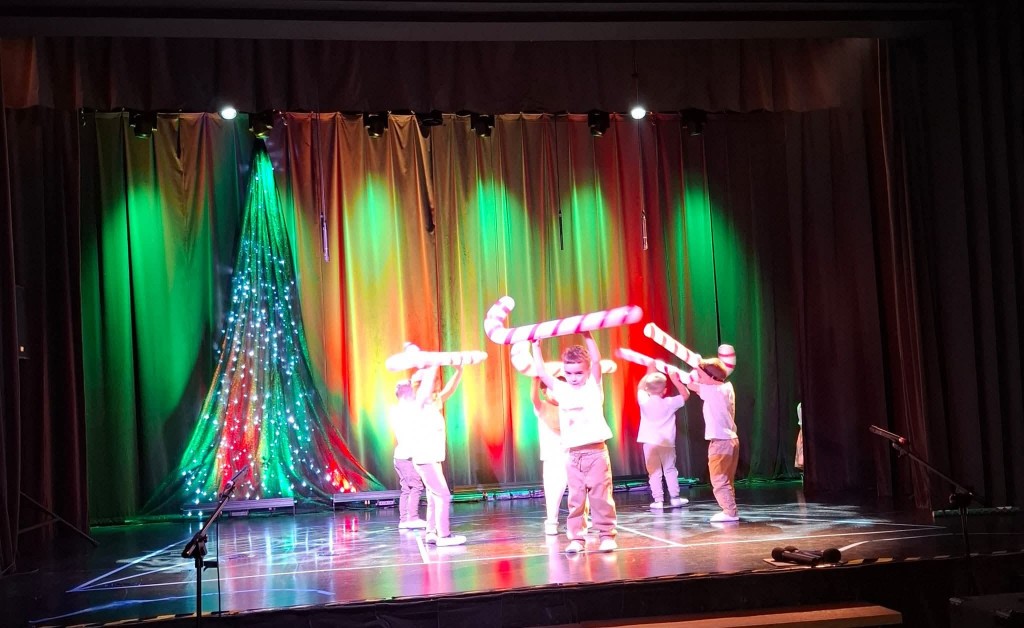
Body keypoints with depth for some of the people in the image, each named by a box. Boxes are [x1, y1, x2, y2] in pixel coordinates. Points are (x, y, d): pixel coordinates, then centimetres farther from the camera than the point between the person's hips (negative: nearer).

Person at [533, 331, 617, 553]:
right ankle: (576, 538, 9)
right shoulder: (562, 391, 9)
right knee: (576, 499, 5)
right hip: (574, 455, 3)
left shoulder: (594, 387, 1)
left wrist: (587, 336, -17)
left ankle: (607, 535, 7)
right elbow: (541, 372, 8)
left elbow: (596, 361, -12)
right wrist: (536, 346, 5)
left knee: (601, 497, 1)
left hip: (597, 452, -3)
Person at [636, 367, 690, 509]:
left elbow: (640, 388, 18)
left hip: (649, 442, 0)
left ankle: (658, 500, -2)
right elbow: (685, 394, 5)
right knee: (670, 470, 13)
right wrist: (675, 379, 2)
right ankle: (674, 497, 13)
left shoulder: (644, 401, -3)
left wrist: (649, 373, 20)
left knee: (654, 472, 1)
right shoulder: (669, 403, -6)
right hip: (666, 442, 0)